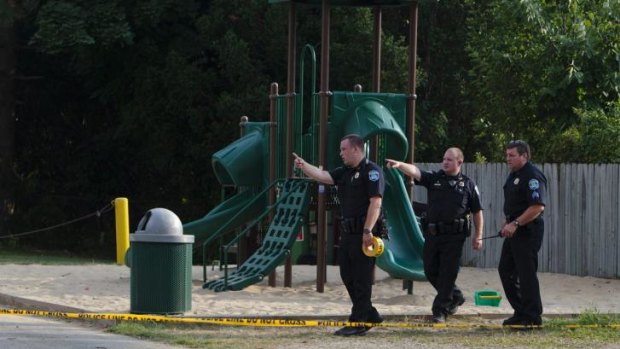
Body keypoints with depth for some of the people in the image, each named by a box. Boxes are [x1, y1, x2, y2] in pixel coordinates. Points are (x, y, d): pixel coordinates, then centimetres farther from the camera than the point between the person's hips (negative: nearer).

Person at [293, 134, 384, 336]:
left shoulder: (372, 171, -10)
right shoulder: (345, 172, 17)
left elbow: (375, 202, -17)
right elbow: (323, 176, 8)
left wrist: (368, 231, -22)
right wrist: (303, 166, -9)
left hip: (363, 234, -9)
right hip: (348, 232, 9)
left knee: (361, 278, -5)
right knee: (347, 276, 12)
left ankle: (358, 323, -2)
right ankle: (369, 315, 23)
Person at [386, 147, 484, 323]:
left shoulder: (468, 184, 4)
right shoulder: (434, 178, 8)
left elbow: (477, 212, 7)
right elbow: (415, 172, -10)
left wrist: (478, 236, 2)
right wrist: (399, 165, -30)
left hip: (454, 236, -4)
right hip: (432, 234, 4)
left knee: (447, 274, -4)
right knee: (431, 271, 8)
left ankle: (440, 310, 2)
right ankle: (455, 296, 29)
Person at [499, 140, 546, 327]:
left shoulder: (532, 176, -16)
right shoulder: (513, 175, 16)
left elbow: (538, 206, -25)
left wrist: (515, 224, -25)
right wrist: (506, 222, 14)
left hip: (527, 232, -11)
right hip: (514, 232, 11)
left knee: (526, 273, -7)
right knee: (506, 270, 13)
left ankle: (532, 316, -1)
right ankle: (520, 312, 20)